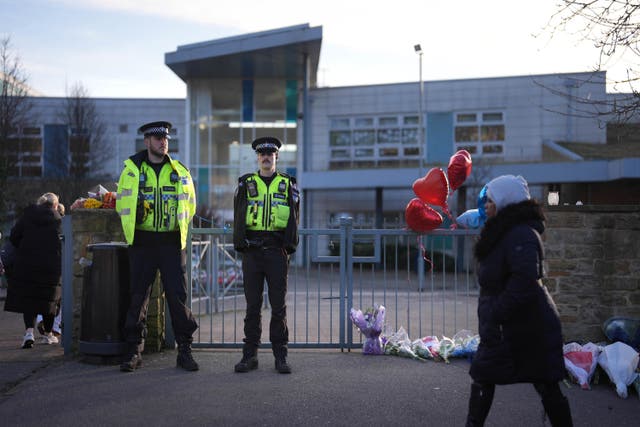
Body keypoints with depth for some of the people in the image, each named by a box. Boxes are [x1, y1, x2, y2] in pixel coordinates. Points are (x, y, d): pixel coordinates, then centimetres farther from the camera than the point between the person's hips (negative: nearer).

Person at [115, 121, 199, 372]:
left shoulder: (180, 171, 8)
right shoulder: (132, 168, 3)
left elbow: (189, 205, 16)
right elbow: (123, 204, 7)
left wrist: (179, 231, 10)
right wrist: (134, 232, 4)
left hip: (172, 242, 1)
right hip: (142, 243, -1)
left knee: (178, 295, 0)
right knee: (138, 297, 3)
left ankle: (185, 350, 8)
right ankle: (134, 351, 12)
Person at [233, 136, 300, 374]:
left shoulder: (288, 184, 9)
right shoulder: (246, 184, 10)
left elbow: (293, 218, 9)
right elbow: (238, 217, 8)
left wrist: (289, 245, 1)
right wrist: (240, 244, 0)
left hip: (277, 251, 0)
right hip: (252, 251, 1)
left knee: (278, 306, 2)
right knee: (252, 305, 5)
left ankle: (280, 356, 9)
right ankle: (250, 355, 12)